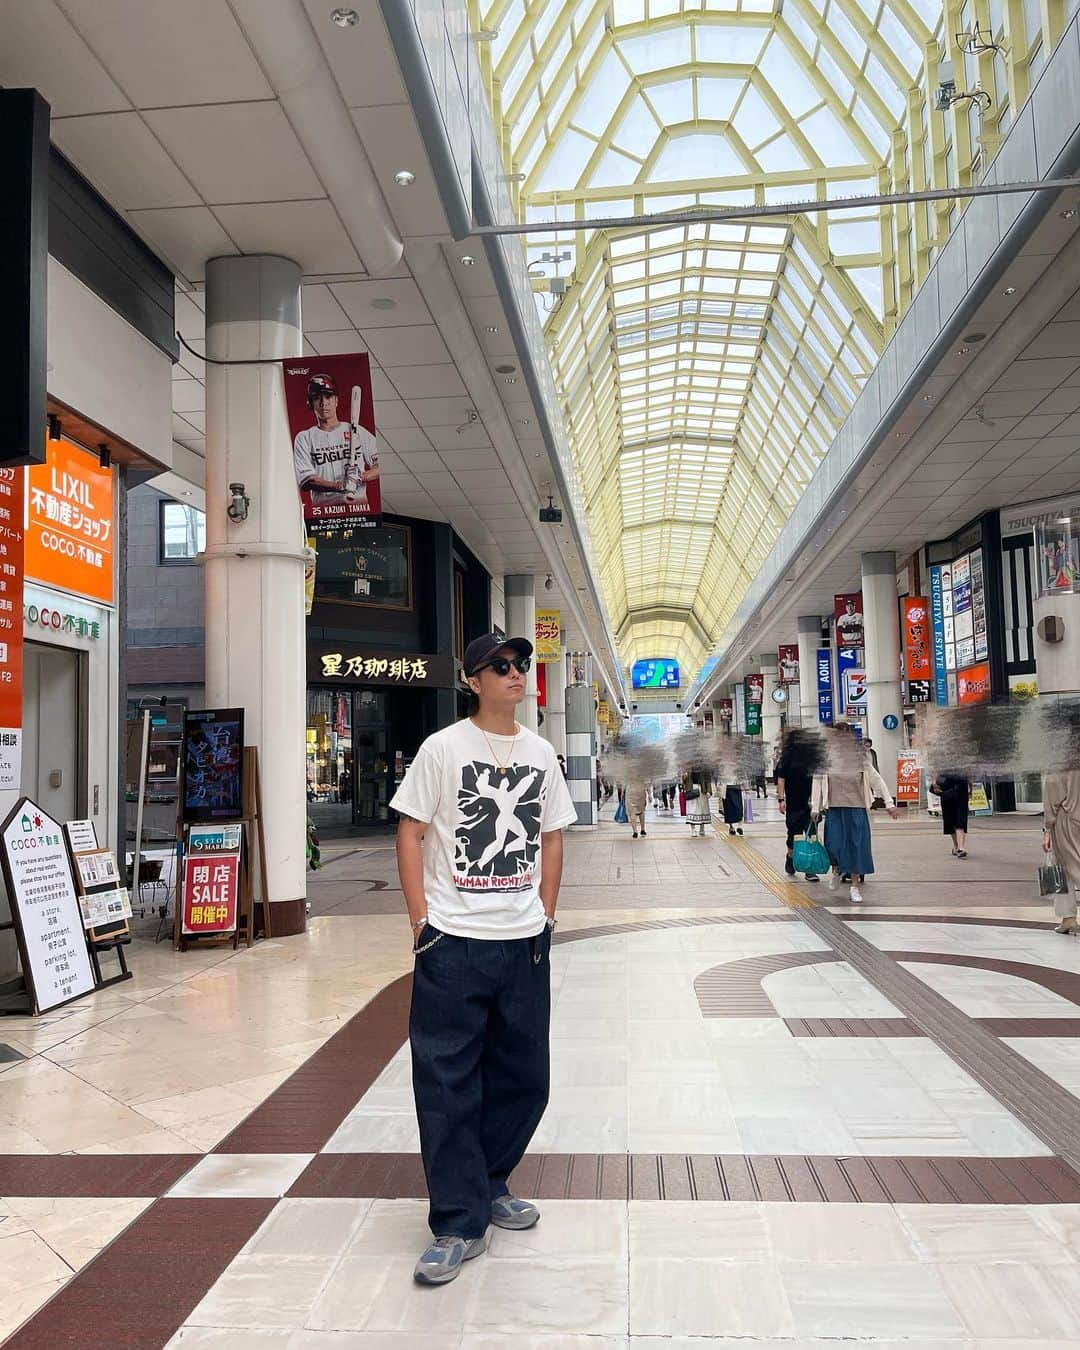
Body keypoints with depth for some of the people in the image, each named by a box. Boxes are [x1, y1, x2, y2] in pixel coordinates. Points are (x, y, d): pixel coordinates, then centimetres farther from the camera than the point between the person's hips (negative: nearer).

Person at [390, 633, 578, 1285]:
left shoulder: (540, 752, 8)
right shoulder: (444, 748, -5)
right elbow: (412, 833, -4)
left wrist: (546, 914, 9)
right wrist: (420, 918, -9)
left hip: (524, 940, 5)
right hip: (454, 940, -4)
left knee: (523, 1075, 14)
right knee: (448, 1082, 0)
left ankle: (488, 1184, 35)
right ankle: (459, 1224, 13)